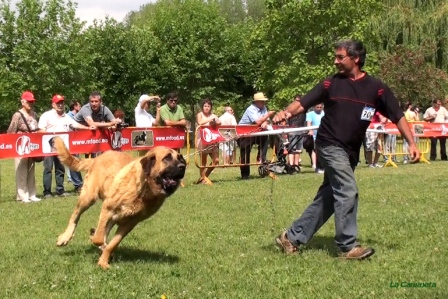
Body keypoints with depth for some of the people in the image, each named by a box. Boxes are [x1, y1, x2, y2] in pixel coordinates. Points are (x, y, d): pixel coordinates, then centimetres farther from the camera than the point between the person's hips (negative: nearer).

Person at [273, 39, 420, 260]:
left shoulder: (375, 88, -1)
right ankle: (348, 246, -3)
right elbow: (302, 103, -5)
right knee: (348, 192, -13)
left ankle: (292, 237, 20)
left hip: (350, 152, 4)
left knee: (327, 198, 8)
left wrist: (411, 143, -13)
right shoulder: (331, 83, -2)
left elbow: (397, 116, -2)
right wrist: (286, 112, -25)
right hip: (330, 145, -4)